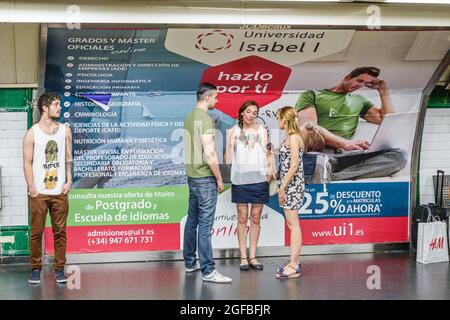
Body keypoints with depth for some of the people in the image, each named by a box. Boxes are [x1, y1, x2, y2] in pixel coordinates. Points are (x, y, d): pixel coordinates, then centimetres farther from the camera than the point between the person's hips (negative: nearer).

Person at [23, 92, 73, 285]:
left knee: (60, 232, 4)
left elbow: (68, 158, 12)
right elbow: (27, 163, -2)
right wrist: (32, 189, -8)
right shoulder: (32, 133, -1)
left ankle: (59, 269, 11)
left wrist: (69, 181, 2)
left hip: (59, 192, 2)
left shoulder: (65, 130, 8)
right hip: (39, 193, -2)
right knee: (36, 232, 3)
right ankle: (36, 269, 13)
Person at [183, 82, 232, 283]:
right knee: (205, 224, -8)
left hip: (192, 175, 9)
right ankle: (207, 271, -6)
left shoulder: (189, 117, 11)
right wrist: (219, 178, -11)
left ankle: (190, 263, 25)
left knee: (192, 220, 16)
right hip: (205, 177, -9)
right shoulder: (205, 119, -17)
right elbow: (209, 154, -21)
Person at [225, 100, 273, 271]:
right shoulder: (233, 131, 4)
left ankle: (253, 256, 12)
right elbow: (228, 156, 3)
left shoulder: (261, 130, 8)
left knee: (256, 218, 5)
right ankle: (243, 257, 7)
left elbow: (265, 153, 8)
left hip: (259, 178, 1)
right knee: (242, 218, 2)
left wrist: (269, 172, -5)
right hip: (240, 179, -1)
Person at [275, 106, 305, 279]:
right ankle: (295, 262, 17)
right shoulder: (290, 137, 15)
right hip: (290, 185, 10)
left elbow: (294, 165, -19)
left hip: (292, 185, -10)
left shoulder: (293, 137, -14)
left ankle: (294, 266, -2)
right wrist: (283, 185, 17)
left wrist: (283, 187, -18)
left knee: (293, 225, -6)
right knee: (292, 224, 12)